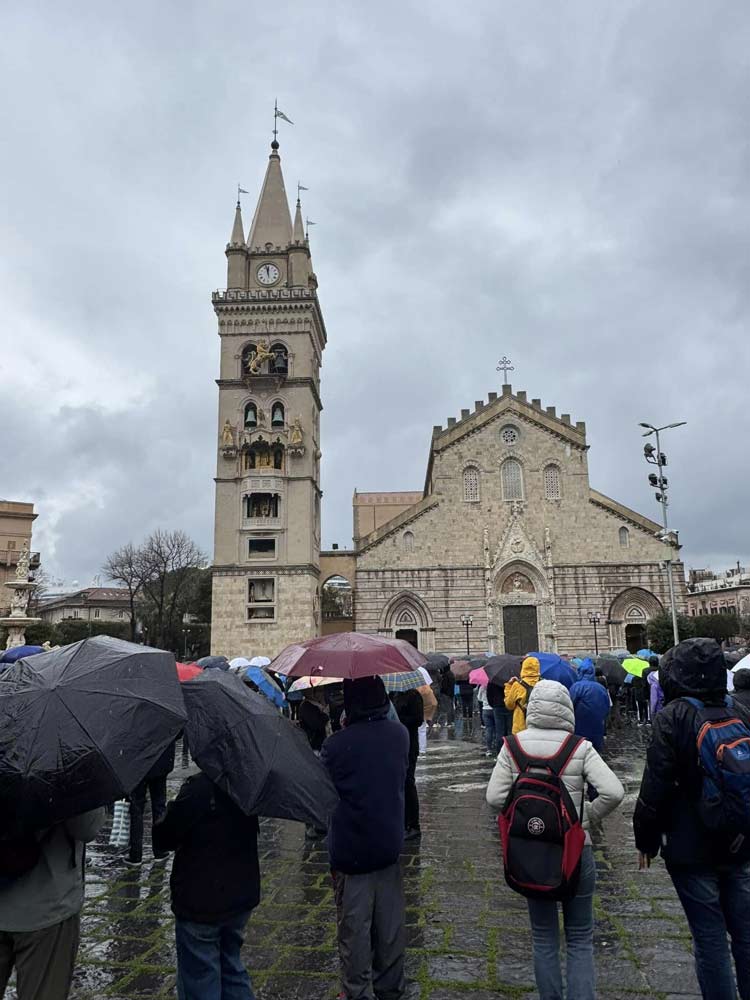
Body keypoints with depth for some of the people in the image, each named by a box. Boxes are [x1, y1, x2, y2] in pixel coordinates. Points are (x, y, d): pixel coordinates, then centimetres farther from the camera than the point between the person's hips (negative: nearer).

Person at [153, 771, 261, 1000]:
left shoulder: (199, 786, -24)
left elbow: (164, 839, -16)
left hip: (201, 901, -6)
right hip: (243, 895, 6)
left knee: (200, 981, 9)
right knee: (232, 968, 23)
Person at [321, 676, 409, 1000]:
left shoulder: (337, 745, -22)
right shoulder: (399, 735, -7)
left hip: (350, 851, -4)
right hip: (389, 846, 5)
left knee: (355, 928, 12)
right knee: (390, 926, 19)